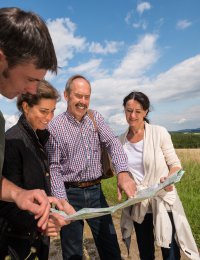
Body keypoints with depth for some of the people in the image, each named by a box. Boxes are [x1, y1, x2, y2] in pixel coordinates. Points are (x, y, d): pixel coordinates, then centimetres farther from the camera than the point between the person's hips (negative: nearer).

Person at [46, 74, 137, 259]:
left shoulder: (95, 118, 3)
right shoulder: (54, 127, -8)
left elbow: (112, 143, -10)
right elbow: (54, 168, -8)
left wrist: (123, 173, -29)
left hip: (96, 191, 3)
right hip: (70, 194, -2)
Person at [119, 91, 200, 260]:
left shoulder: (159, 133, -11)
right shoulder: (121, 140, -2)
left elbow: (175, 164, -7)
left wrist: (169, 179, -25)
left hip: (164, 202, -3)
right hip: (138, 205, 3)